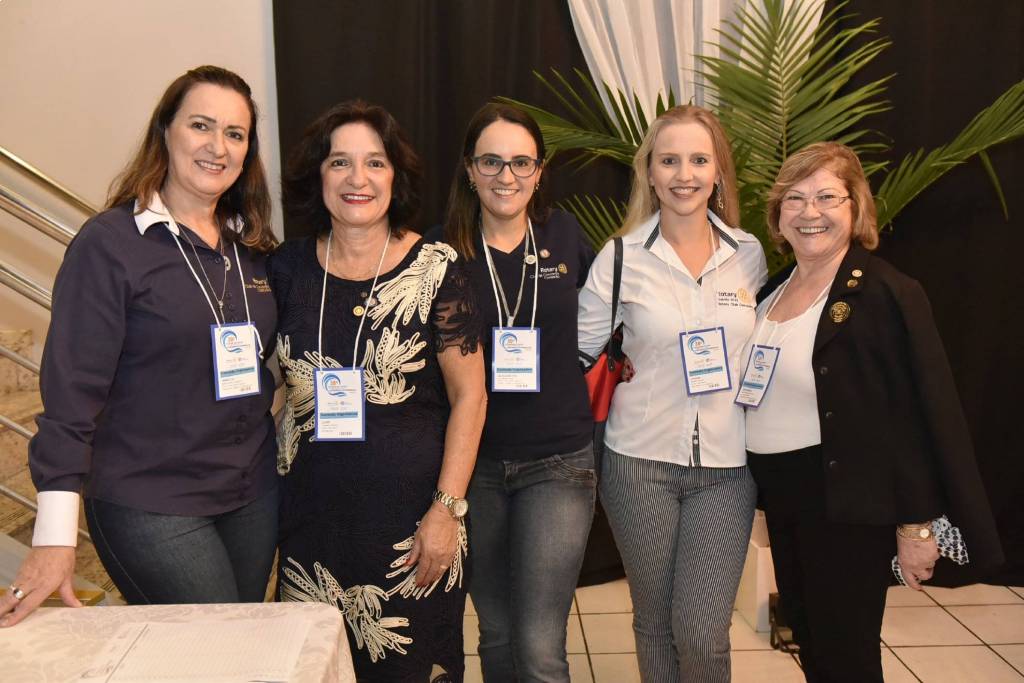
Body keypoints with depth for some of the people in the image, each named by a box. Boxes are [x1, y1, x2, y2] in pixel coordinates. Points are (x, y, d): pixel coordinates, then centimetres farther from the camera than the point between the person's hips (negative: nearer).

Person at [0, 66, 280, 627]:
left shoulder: (251, 247, 7)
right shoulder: (109, 242, -11)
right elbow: (72, 390, -14)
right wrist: (55, 536, -19)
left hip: (253, 496, 6)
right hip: (150, 509, -6)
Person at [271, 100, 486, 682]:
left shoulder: (435, 269, -7)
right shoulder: (290, 268, 3)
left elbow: (469, 396, -6)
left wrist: (447, 508, -10)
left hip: (410, 510, -3)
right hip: (313, 512, 3)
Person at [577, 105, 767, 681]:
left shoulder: (750, 255, 3)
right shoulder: (622, 258, -4)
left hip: (727, 466, 1)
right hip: (640, 462, -1)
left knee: (702, 631, -1)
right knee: (654, 621, 13)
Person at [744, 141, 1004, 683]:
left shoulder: (887, 294, -14)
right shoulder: (772, 290, 7)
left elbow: (926, 414, -15)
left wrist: (918, 523, -15)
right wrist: (763, 495, 12)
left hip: (846, 505, -6)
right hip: (782, 497, 7)